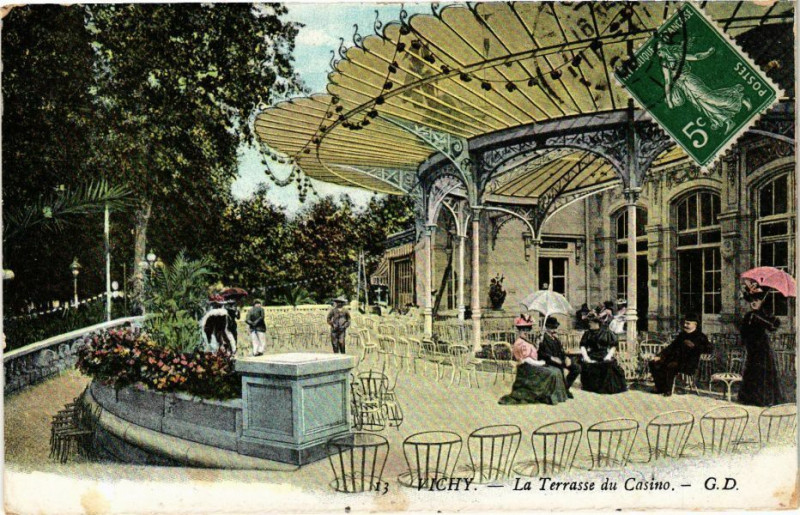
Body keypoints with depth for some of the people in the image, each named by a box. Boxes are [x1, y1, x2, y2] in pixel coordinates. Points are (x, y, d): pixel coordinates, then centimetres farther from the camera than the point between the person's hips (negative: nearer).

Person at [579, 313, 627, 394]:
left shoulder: (606, 332, 6)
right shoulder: (587, 333, 13)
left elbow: (613, 346, 5)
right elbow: (583, 346, 7)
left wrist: (609, 355, -10)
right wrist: (585, 356, -9)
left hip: (604, 356, -1)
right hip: (591, 357, 1)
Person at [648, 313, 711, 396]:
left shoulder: (699, 336, 2)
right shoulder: (681, 335, 23)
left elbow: (708, 349, -13)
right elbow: (671, 347, 24)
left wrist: (694, 346, -22)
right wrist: (659, 356, 12)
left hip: (689, 364, -7)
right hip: (675, 359, 7)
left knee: (671, 366, -37)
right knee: (654, 363, -10)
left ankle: (668, 390, -23)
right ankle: (660, 388, -5)